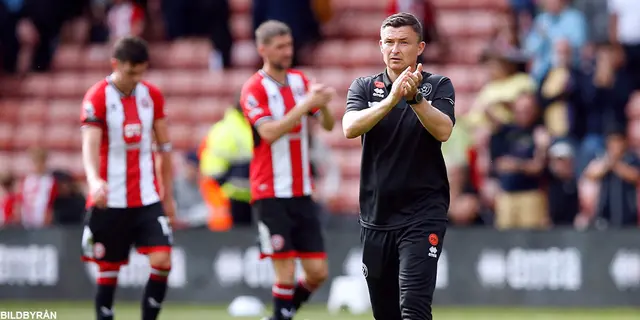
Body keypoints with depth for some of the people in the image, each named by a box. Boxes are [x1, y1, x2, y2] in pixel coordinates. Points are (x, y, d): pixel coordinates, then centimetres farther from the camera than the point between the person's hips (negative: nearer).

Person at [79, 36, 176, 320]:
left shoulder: (152, 95, 6)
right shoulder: (97, 97, -8)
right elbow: (90, 144, -21)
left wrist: (168, 194, 15)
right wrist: (94, 181, -39)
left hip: (148, 199, 3)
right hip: (110, 200, -3)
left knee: (162, 260, -12)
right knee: (108, 269, 3)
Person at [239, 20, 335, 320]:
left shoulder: (300, 81, 10)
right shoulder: (254, 88, -7)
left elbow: (328, 125, 8)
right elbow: (269, 132, -21)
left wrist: (323, 106, -13)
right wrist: (305, 105, -26)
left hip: (301, 193, 6)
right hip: (271, 194, -6)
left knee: (318, 272, 2)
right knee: (286, 272, -10)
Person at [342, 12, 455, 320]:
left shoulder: (438, 86, 1)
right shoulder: (364, 86, 7)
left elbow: (443, 130, -17)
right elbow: (350, 128, -13)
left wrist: (415, 97, -32)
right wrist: (391, 100, -27)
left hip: (422, 214, -4)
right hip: (375, 214, 4)